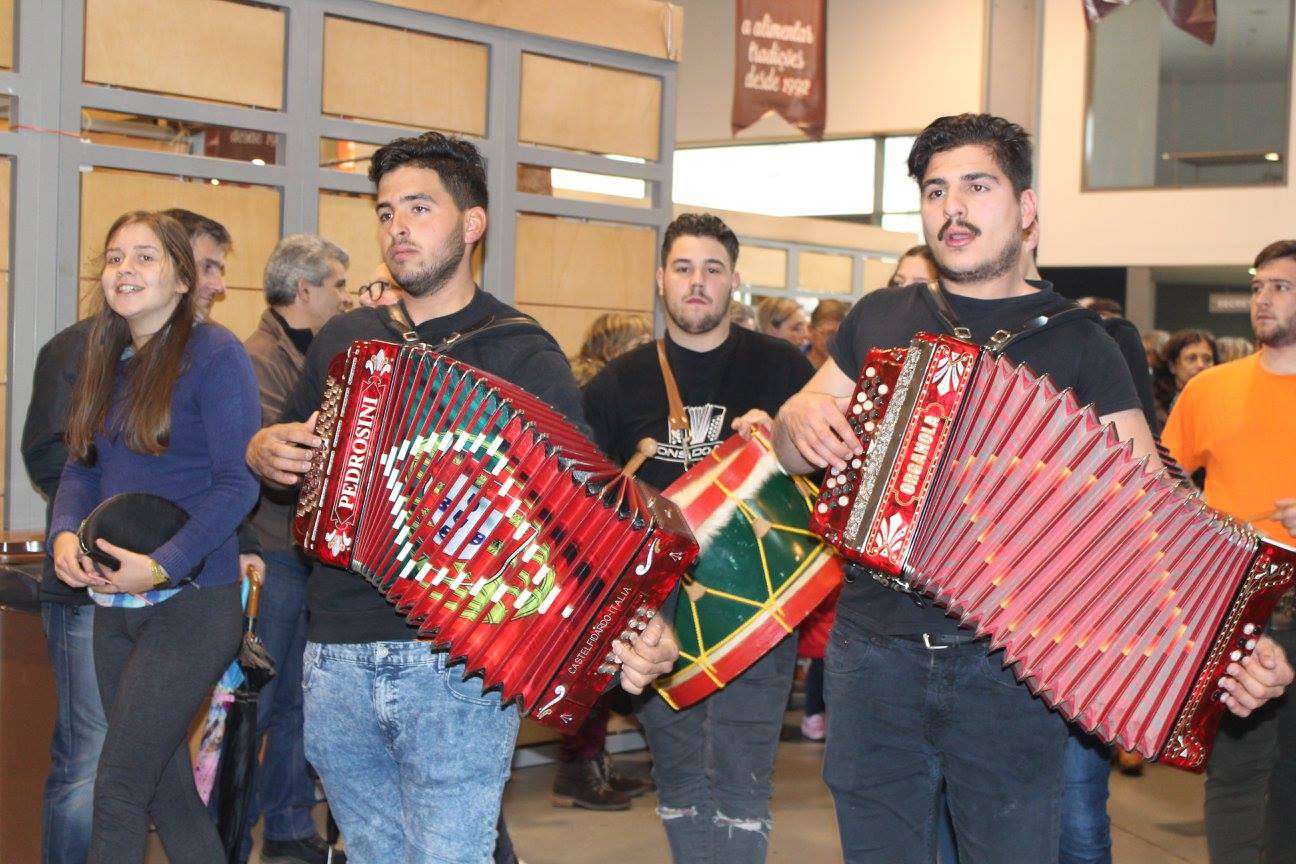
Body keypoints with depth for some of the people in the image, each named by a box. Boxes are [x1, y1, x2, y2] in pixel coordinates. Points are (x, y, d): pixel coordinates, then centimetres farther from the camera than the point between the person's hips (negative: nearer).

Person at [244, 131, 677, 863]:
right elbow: (287, 456, 27)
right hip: (338, 659, 5)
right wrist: (266, 450, 2)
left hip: (457, 665, -5)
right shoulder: (344, 340, 13)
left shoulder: (522, 355, -3)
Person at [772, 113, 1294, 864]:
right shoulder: (880, 319, 9)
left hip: (1009, 666, -2)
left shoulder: (1078, 344, 1)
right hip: (875, 653, 2)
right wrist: (801, 420, -7)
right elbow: (794, 448, 18)